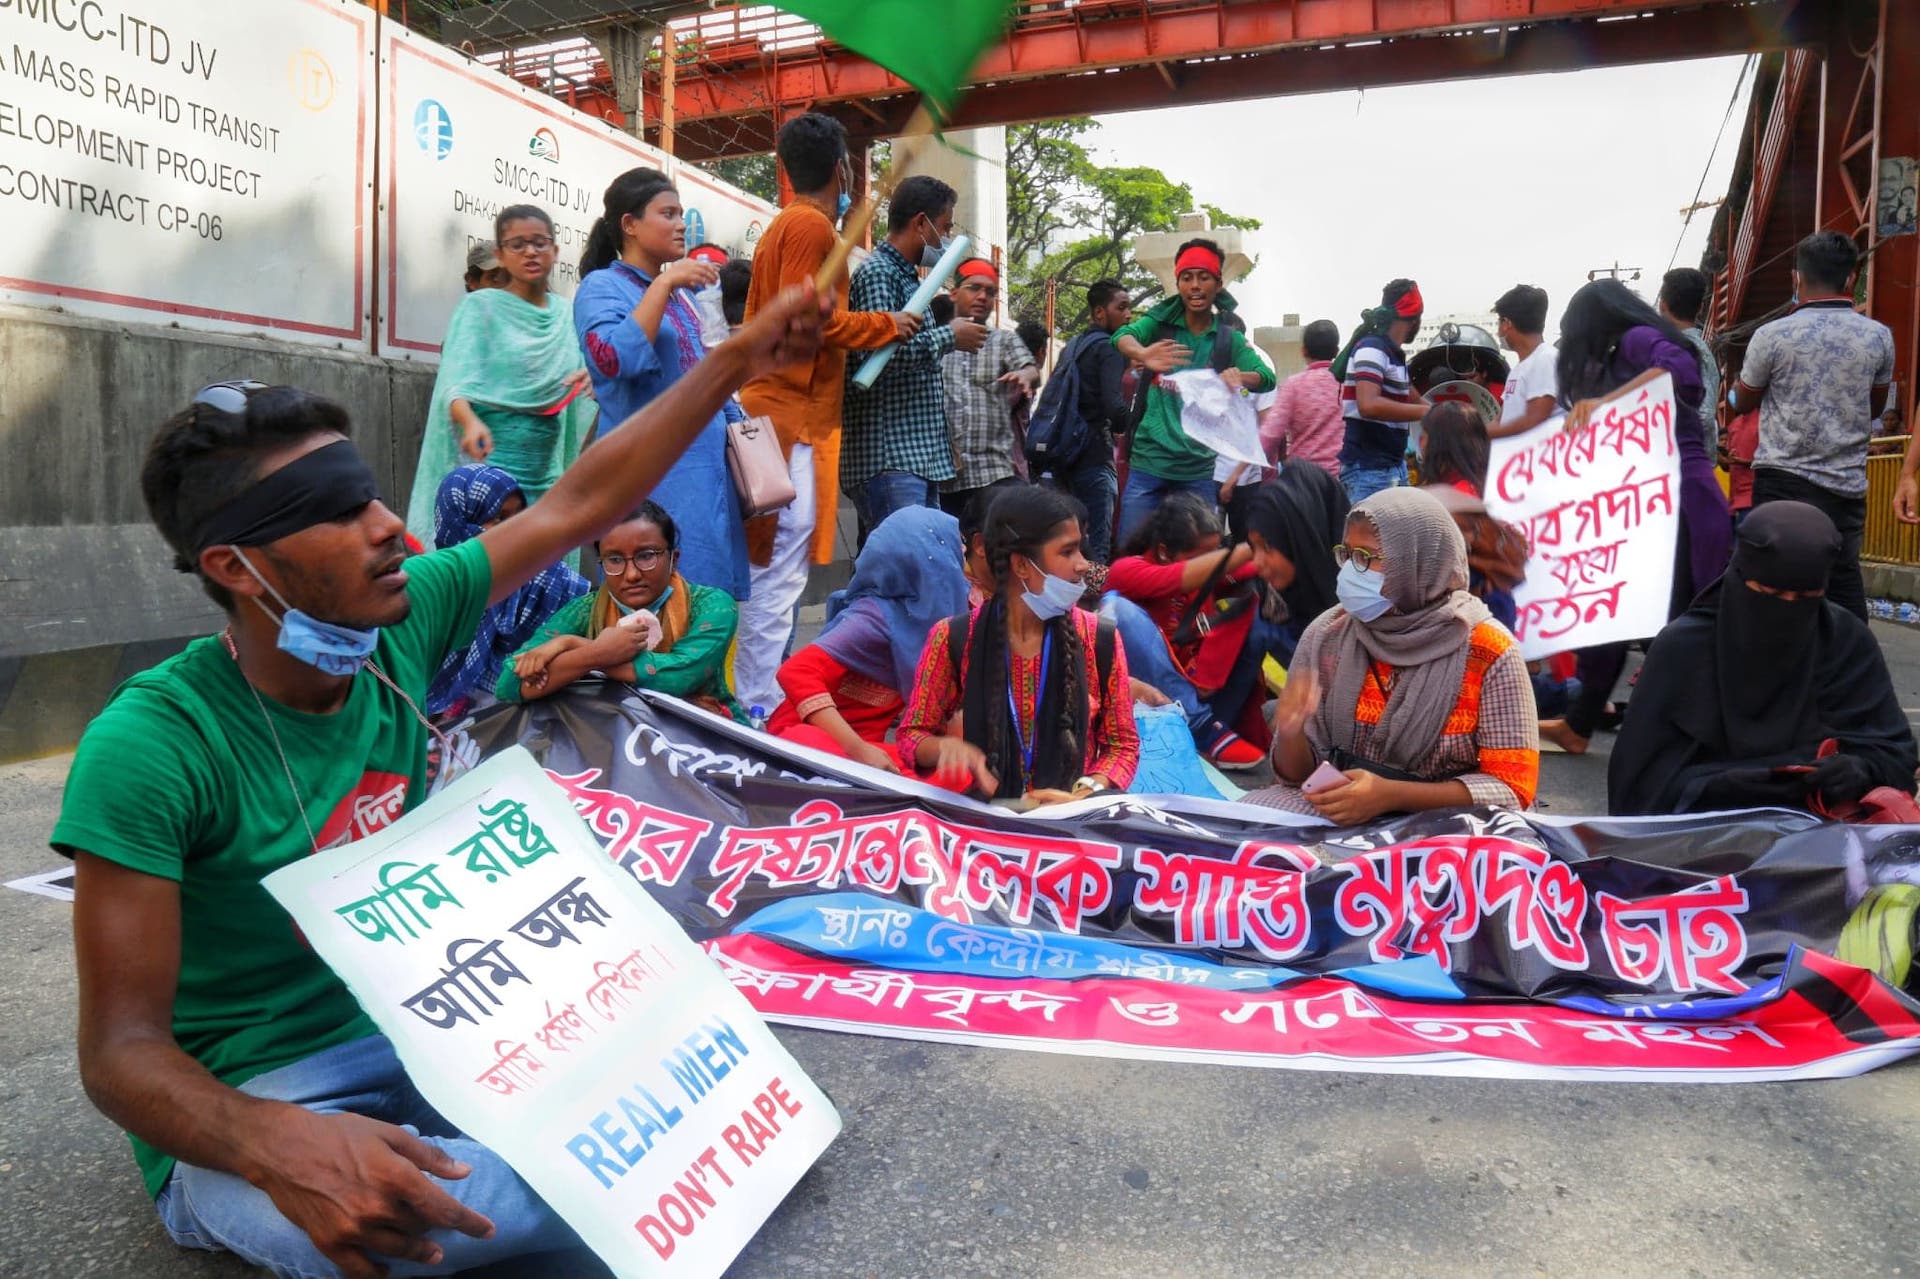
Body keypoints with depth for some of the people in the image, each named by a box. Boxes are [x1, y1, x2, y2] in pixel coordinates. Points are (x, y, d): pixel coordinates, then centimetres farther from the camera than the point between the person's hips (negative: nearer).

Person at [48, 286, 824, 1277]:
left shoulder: (402, 622, -10)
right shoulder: (152, 747, -24)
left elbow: (580, 502, -2)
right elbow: (124, 1048, -23)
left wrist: (737, 358, -1)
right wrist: (280, 1142, -44)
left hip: (420, 1031, 6)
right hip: (240, 1111, -5)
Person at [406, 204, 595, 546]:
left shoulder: (568, 314, 12)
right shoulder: (480, 306, 1)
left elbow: (580, 411, 15)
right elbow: (455, 385, -10)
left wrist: (594, 382, -7)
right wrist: (470, 421, -32)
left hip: (547, 469, 4)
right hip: (490, 459, -4)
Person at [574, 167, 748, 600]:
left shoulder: (680, 291, 18)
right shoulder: (602, 286, -4)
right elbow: (613, 359, -24)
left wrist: (735, 418, 17)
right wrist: (663, 283, -22)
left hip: (707, 463, 8)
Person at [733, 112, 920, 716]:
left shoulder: (784, 224, 21)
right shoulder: (812, 225, -8)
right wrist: (887, 324, -6)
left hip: (773, 407, 10)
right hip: (796, 415, -10)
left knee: (771, 570, 12)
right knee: (780, 573, -9)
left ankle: (758, 705, 18)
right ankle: (762, 710, -6)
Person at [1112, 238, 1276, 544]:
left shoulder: (1229, 339, 5)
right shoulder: (1161, 322, 2)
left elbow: (1267, 378, -9)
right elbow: (1123, 335, -17)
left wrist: (1239, 377, -33)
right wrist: (1143, 354, -41)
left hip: (1198, 470, 1)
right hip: (1148, 463, -1)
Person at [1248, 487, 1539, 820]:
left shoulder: (1489, 653, -9)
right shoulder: (1326, 636, -1)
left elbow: (1514, 786, -9)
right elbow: (1298, 771, 3)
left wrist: (1391, 794, -21)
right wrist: (1291, 734, -21)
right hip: (1337, 812, 2)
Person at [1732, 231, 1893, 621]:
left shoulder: (1773, 335, -9)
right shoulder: (1879, 336, 2)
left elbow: (1742, 401, 7)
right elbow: (1876, 407, 16)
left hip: (1784, 481, -3)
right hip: (1848, 485, 3)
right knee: (1844, 579, 12)